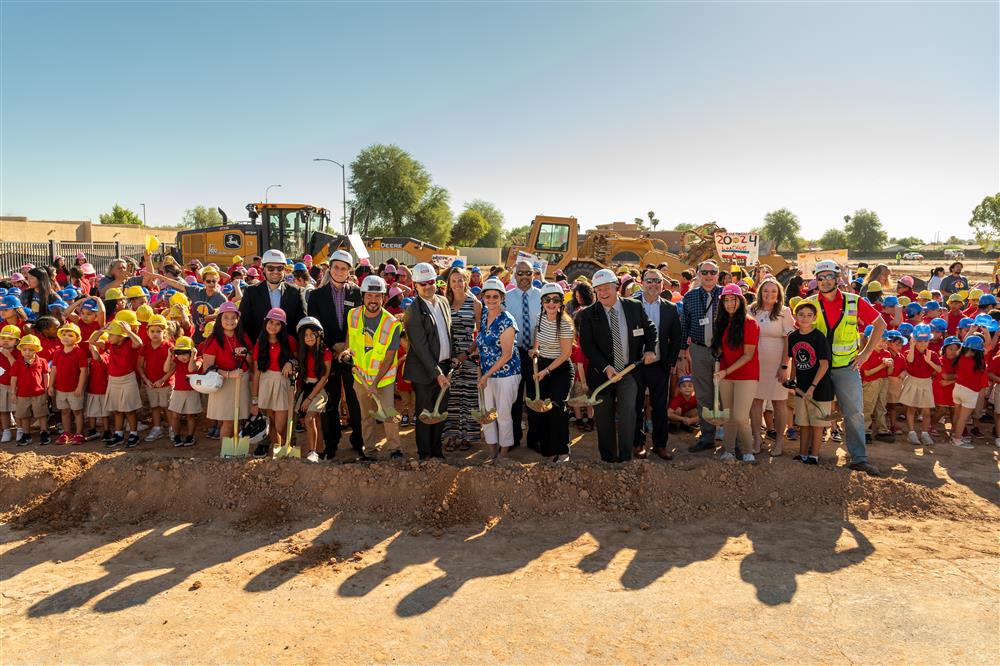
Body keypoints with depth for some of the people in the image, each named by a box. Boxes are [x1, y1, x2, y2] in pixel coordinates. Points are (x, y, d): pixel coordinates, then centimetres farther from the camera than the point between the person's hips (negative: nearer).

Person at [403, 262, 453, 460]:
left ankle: (437, 451, 30)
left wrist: (451, 360, 9)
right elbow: (420, 346, -19)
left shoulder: (443, 301, 6)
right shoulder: (413, 311, -15)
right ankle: (425, 455, 21)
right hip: (424, 371, -6)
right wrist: (437, 373, -20)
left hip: (444, 367, 6)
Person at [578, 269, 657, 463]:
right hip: (602, 373, 0)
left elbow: (650, 330, 13)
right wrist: (606, 367, -21)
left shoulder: (635, 307, 0)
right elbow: (587, 345, -11)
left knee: (627, 410, -14)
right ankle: (608, 458, 23)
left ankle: (626, 456, 1)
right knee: (604, 418, 8)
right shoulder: (588, 315, -5)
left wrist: (650, 349, -5)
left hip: (629, 371, 0)